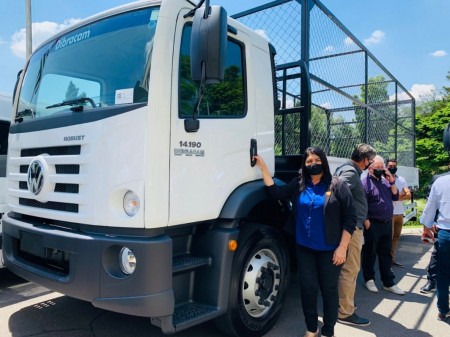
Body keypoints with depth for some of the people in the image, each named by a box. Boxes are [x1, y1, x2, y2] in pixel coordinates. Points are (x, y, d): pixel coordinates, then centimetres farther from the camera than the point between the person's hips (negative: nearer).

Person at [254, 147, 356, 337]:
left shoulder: (337, 186, -4)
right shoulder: (299, 185, 7)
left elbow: (350, 218, -6)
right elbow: (276, 192, -2)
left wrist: (342, 247, -12)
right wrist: (263, 167, -7)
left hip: (329, 249, -2)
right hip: (304, 248, 3)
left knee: (329, 289, 9)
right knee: (308, 287, 7)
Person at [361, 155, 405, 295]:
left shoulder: (385, 181, 12)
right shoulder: (365, 183, -11)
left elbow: (395, 197, 10)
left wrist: (392, 182, -2)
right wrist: (367, 223, -16)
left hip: (387, 224, 7)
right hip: (373, 225, -7)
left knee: (386, 254, 14)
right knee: (370, 253, 7)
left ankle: (388, 282, 23)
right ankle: (369, 280, 22)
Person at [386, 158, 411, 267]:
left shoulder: (401, 179, 10)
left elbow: (408, 195, 1)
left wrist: (396, 196, -13)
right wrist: (401, 194, -7)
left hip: (400, 213, 6)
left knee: (396, 237, 12)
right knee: (389, 237, -3)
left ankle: (392, 258, 21)